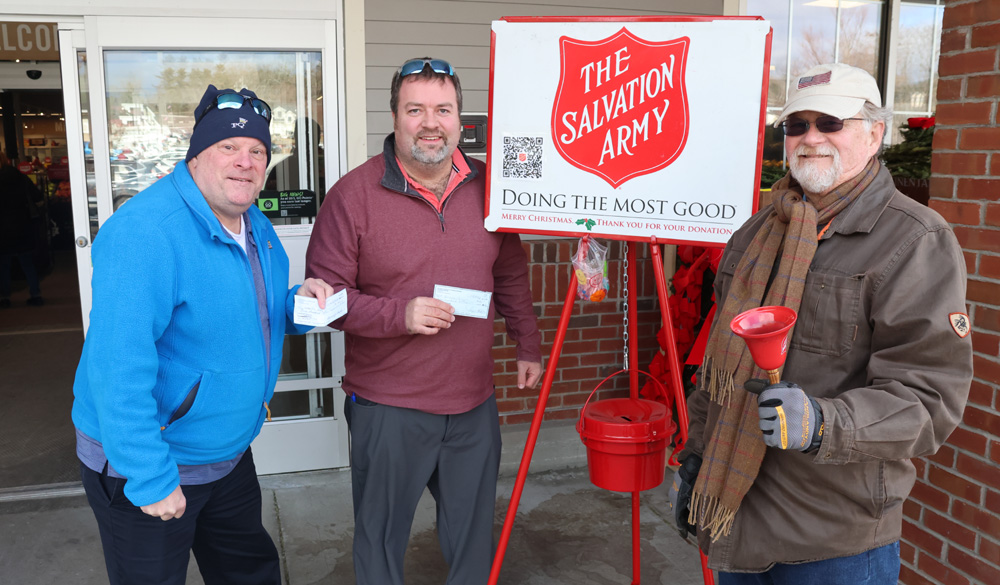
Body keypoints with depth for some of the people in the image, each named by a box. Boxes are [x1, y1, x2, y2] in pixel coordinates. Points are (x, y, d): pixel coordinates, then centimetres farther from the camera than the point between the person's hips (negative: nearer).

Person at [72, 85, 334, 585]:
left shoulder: (257, 228, 2)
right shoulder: (145, 232, -27)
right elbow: (118, 369, -31)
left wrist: (296, 304, -7)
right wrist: (150, 479, -29)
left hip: (228, 453, 8)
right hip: (141, 466, -8)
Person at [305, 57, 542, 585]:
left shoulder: (486, 187, 3)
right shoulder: (354, 194, -11)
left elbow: (511, 276, 14)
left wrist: (528, 345, 16)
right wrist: (400, 315, -22)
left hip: (474, 402, 4)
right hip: (386, 407, -3)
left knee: (474, 532, 20)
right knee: (380, 537, 14)